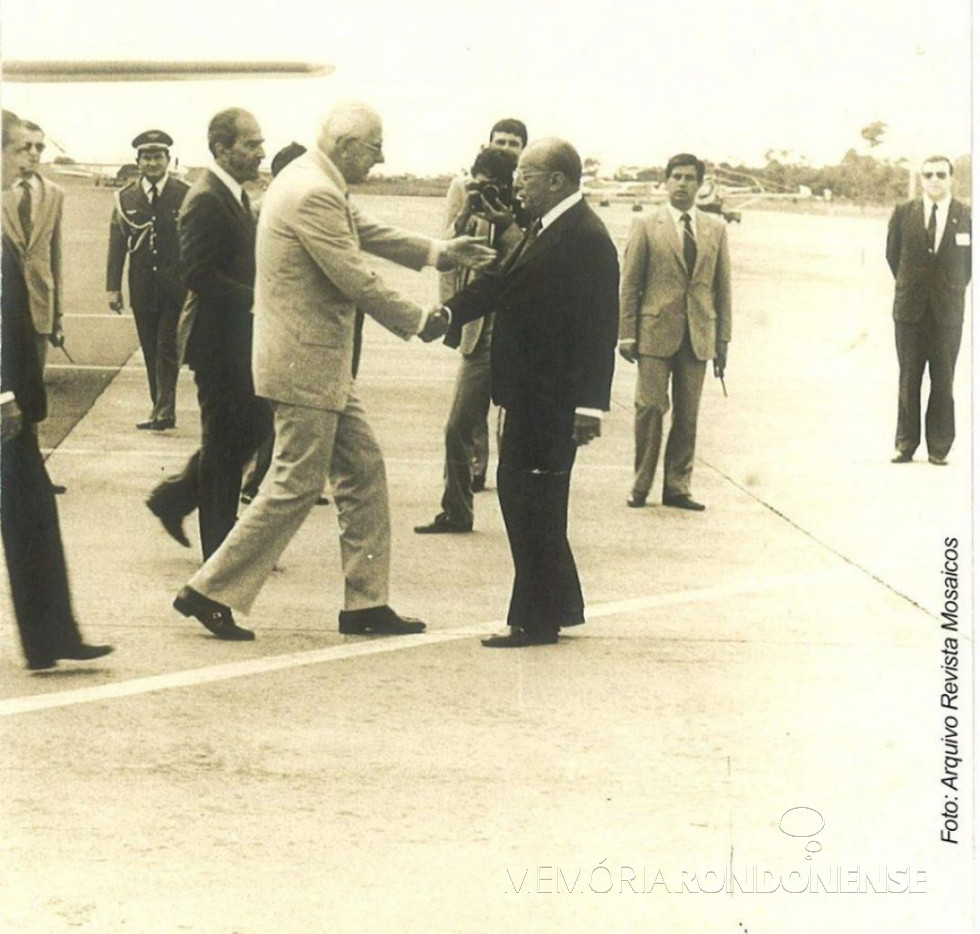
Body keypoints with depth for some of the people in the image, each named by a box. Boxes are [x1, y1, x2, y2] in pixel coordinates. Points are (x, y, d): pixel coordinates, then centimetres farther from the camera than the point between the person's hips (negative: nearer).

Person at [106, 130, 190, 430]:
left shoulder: (185, 195, -3)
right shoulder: (126, 197, 6)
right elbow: (117, 244, 6)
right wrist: (113, 287, 1)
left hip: (175, 287, -3)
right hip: (142, 288, 3)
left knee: (167, 349, -8)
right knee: (151, 352, 8)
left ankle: (164, 411, -8)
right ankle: (161, 410, 15)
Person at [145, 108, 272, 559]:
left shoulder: (236, 196, 13)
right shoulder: (205, 200, -18)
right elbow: (197, 274, -24)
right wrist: (256, 299, -24)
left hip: (239, 336, 10)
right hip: (218, 336, -10)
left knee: (252, 427, 15)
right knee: (226, 439, 0)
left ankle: (175, 497, 26)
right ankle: (221, 549, 12)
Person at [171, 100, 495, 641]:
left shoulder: (317, 185, 11)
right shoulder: (313, 194, -21)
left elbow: (366, 232, 23)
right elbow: (357, 282, -20)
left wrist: (438, 252, 15)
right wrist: (418, 323, -8)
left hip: (325, 361, 11)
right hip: (304, 362, -11)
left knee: (363, 472, 12)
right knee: (297, 484, -4)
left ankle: (366, 603, 17)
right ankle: (210, 592, 4)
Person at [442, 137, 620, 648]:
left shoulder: (587, 238, -16)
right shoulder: (543, 229, 14)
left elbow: (599, 326, -20)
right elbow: (499, 285, 14)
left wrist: (590, 404, -21)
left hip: (553, 399, -10)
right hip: (529, 393, 10)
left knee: (534, 504, -3)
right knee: (519, 492, 16)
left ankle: (535, 618, 6)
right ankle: (558, 604, 28)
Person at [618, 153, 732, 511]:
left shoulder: (716, 228, 11)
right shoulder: (646, 226, 3)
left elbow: (722, 285, 12)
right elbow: (630, 284, 2)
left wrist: (723, 337, 7)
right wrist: (627, 334, -4)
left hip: (699, 334, 3)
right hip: (656, 331, -3)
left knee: (688, 414, 5)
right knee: (650, 407, -5)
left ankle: (677, 487, 13)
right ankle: (641, 485, 7)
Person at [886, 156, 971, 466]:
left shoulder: (966, 217, 1)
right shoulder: (904, 214, 4)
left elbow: (970, 260, 11)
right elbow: (892, 254, 14)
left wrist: (954, 289, 10)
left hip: (947, 312, -1)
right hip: (910, 311, 1)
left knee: (943, 381, 0)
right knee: (908, 379, 4)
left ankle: (939, 448, 8)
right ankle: (905, 444, 10)